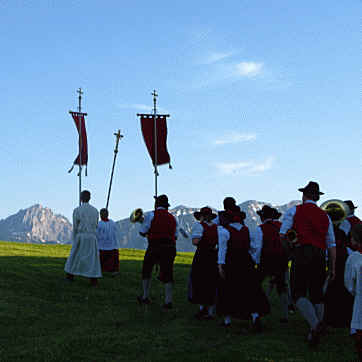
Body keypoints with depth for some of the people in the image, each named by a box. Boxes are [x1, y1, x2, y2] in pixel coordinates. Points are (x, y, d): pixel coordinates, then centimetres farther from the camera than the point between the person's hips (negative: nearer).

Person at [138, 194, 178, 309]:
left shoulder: (151, 215, -3)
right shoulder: (172, 218, 10)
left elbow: (142, 232, 0)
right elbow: (175, 235, 13)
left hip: (154, 247, -3)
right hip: (170, 247, 3)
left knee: (146, 270, 16)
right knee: (167, 274, 5)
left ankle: (145, 297, 21)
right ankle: (168, 301, -1)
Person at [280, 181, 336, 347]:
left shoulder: (294, 211, 6)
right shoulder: (325, 216, 18)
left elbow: (282, 235, -3)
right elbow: (332, 244, 15)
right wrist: (333, 268, 18)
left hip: (301, 253, -4)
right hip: (320, 256, 4)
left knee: (299, 294, -4)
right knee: (317, 295, 11)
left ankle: (315, 324, -26)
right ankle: (314, 334, 11)